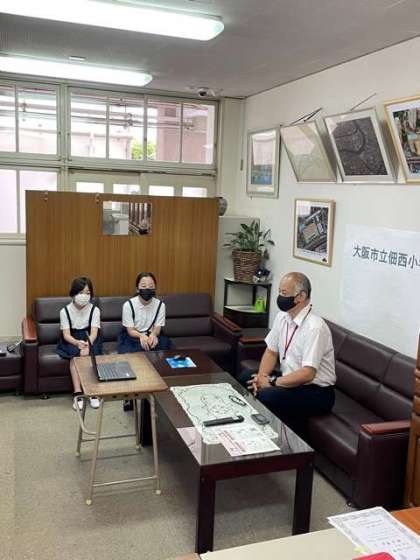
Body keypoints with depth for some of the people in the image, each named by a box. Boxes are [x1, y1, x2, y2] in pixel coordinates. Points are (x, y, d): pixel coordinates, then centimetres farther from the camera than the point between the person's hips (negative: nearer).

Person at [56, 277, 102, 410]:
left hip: (90, 339, 0)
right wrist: (78, 343, -37)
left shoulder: (94, 310, -6)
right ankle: (78, 393, -33)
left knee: (89, 354, -30)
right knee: (75, 355, -30)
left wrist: (87, 345, -39)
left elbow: (94, 332, -17)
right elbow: (66, 334, -15)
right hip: (71, 340, 0)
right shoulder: (65, 311, -7)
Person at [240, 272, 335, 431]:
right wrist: (262, 377, -10)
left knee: (266, 396, -28)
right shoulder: (282, 317, 1)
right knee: (245, 379, 0)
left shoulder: (315, 327, -24)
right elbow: (271, 351, 8)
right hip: (290, 379, 8)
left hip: (317, 391, -8)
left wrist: (272, 382, -21)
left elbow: (307, 374, -28)